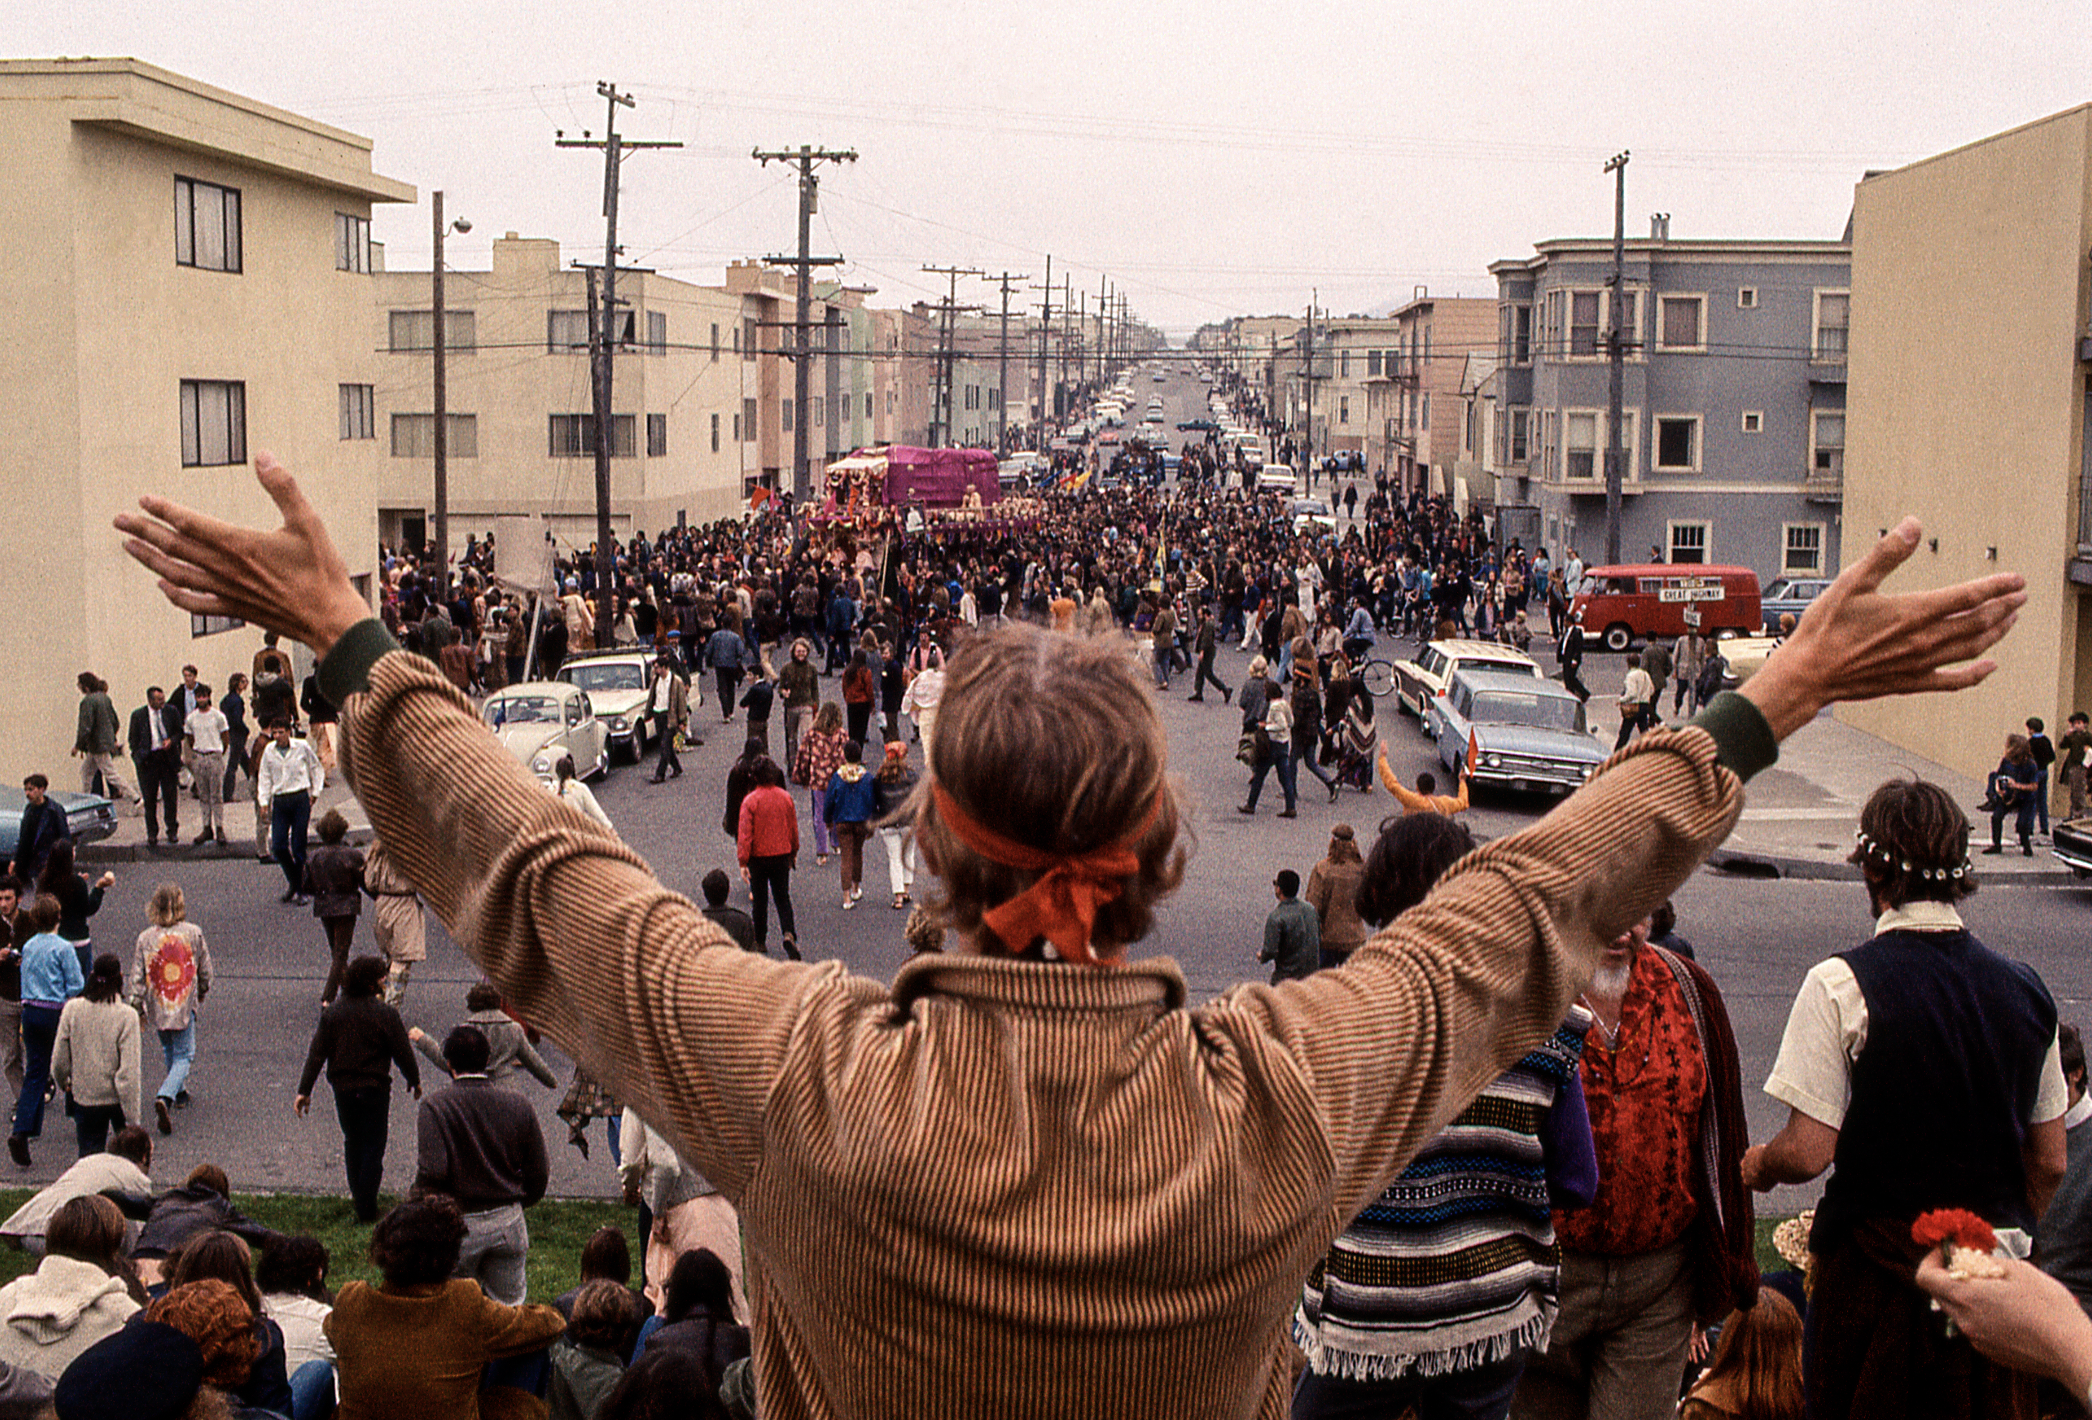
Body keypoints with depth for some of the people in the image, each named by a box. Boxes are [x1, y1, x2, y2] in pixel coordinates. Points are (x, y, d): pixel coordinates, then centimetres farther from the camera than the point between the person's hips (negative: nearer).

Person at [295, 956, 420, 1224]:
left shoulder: (332, 1012, -1)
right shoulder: (385, 1014, -13)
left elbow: (316, 1053, -2)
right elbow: (403, 1053, -8)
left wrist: (304, 1090, 0)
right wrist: (414, 1081, 9)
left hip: (342, 1088, 4)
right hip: (374, 1089, -4)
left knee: (352, 1142, 21)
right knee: (373, 1147, 3)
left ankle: (358, 1198, 32)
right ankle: (366, 1210, 1)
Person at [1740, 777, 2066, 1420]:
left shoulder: (1841, 986, -15)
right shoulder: (2027, 990, 1)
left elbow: (1806, 1153, -17)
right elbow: (2050, 1164, 8)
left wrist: (1756, 1163, 5)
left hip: (1877, 1268, -4)